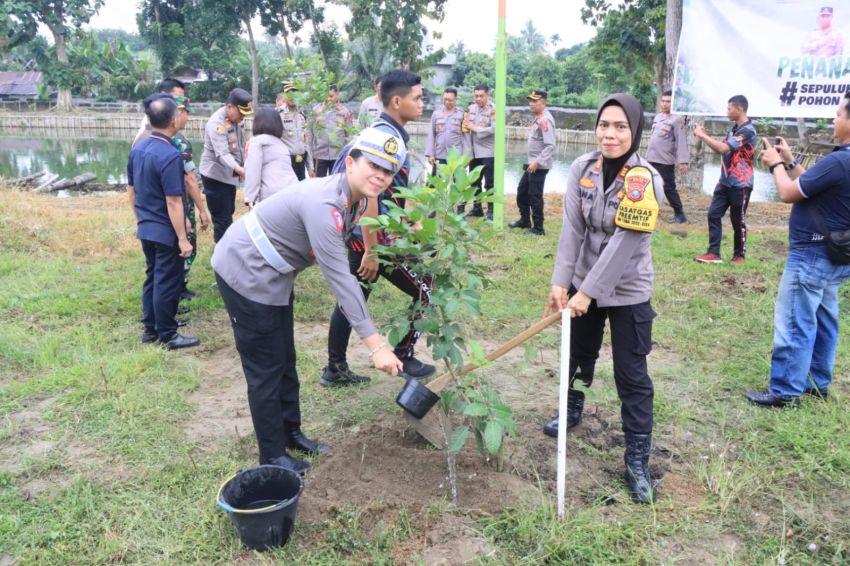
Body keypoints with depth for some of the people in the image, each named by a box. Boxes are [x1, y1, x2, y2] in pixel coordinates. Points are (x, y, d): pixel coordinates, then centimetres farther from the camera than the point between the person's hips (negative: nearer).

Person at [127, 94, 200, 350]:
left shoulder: (137, 148, 4)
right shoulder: (169, 155, -22)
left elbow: (131, 190, 12)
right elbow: (173, 202, -23)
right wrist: (183, 238, -18)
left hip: (146, 228, 8)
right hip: (166, 231, -8)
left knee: (152, 278, 18)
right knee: (168, 283, 3)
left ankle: (150, 329, 28)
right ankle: (167, 335, 13)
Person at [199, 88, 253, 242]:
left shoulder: (238, 118, 1)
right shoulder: (217, 123, -24)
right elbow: (222, 154, -35)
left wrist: (242, 169, 10)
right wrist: (241, 170, -50)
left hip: (229, 175, 8)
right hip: (215, 175, -8)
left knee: (228, 214, 19)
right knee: (222, 219, -8)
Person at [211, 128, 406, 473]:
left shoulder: (353, 200, -2)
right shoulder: (324, 205, -32)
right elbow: (339, 278, -35)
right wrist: (375, 344, -35)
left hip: (271, 276, 9)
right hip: (246, 274, -9)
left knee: (284, 362, 19)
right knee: (265, 370, 2)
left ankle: (291, 434, 36)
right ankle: (273, 457, 18)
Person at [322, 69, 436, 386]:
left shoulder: (383, 132, 13)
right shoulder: (385, 137, -19)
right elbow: (368, 196, -25)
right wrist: (371, 251, -24)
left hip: (358, 233, 10)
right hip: (372, 235, -10)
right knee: (424, 290, 3)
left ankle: (335, 370, 23)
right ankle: (404, 359, 14)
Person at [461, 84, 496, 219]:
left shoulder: (494, 109, -9)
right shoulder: (471, 108, 9)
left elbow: (494, 129, -21)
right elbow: (466, 127, 15)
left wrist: (476, 128, -14)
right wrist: (468, 148, 1)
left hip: (488, 152, -6)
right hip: (474, 152, 6)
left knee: (489, 183, 0)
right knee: (475, 182, 14)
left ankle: (491, 210, 8)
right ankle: (477, 208, 26)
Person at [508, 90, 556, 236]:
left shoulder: (545, 120, -18)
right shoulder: (538, 118, 13)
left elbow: (550, 146, -25)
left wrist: (537, 162, -25)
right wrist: (531, 161, 18)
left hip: (539, 166, -10)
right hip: (531, 164, 10)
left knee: (535, 196, -3)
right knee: (522, 191, 19)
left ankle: (538, 228, 7)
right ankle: (524, 221, 34)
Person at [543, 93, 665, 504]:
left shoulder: (644, 180, -21)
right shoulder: (582, 168, -6)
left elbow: (623, 245, -22)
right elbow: (573, 228, -8)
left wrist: (588, 292, -21)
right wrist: (561, 282, -15)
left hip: (628, 292, -5)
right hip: (585, 283, 5)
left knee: (632, 377, 0)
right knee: (579, 354, 24)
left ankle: (637, 462, 12)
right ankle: (572, 409, 50)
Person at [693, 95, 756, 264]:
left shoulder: (747, 131, -16)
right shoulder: (734, 129, 12)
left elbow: (723, 148, -24)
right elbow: (720, 149, 13)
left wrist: (702, 136, -17)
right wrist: (704, 135, 2)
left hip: (740, 184, -8)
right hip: (725, 182, 8)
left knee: (738, 220, 3)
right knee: (713, 214, 1)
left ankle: (740, 254, 18)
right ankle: (714, 253, 2)